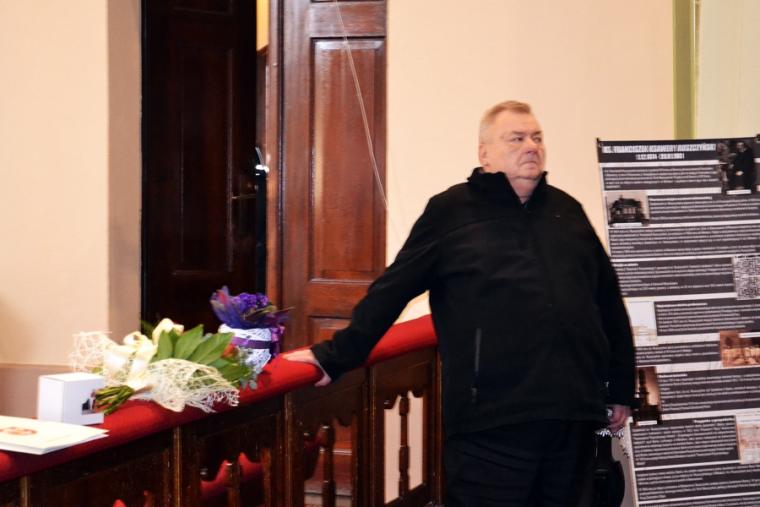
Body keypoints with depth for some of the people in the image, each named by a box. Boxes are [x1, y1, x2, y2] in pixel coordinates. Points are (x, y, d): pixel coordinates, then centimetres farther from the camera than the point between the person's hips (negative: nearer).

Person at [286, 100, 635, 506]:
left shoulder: (567, 210, 16)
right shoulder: (452, 211, 2)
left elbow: (608, 302, 21)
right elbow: (391, 292, 0)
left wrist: (621, 389, 20)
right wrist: (337, 356, -5)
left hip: (572, 416, 5)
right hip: (491, 423, -5)